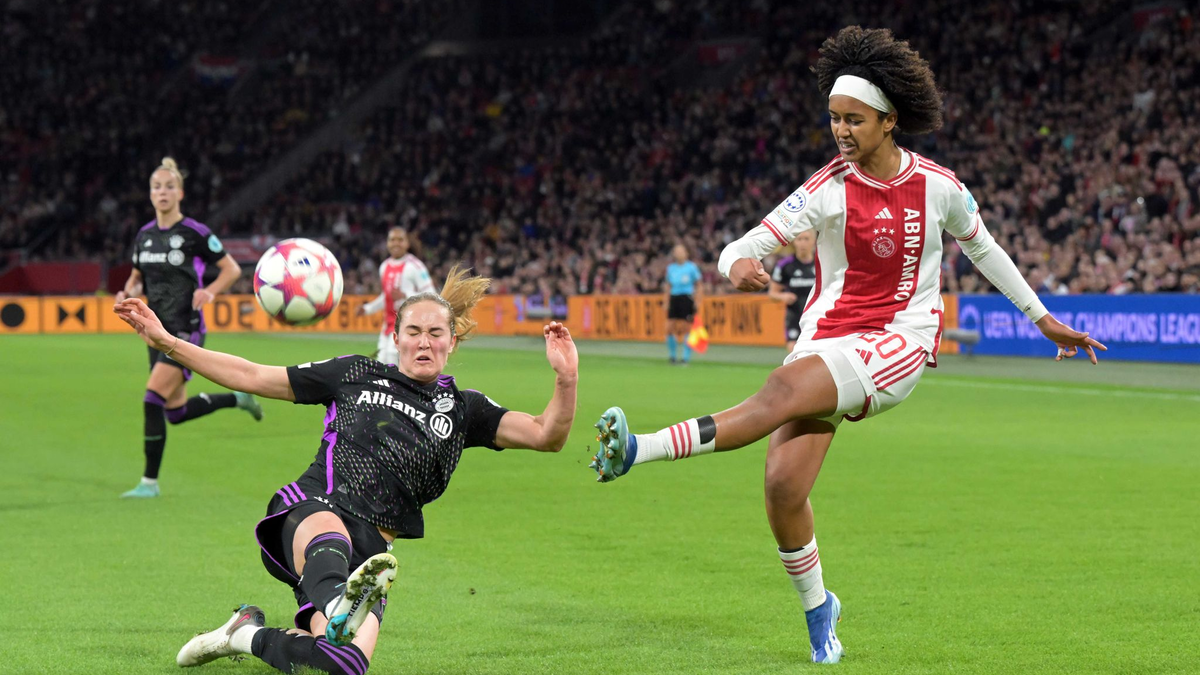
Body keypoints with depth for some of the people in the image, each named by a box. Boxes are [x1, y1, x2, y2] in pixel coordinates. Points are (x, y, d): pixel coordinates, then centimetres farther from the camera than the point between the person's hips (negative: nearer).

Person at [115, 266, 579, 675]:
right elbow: (252, 377, 17)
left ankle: (249, 636, 2)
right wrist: (164, 341, 12)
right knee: (329, 540, -42)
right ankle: (336, 605, -76)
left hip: (371, 549, 1)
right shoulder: (356, 375, 15)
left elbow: (546, 436, 4)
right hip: (311, 509, -1)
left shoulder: (461, 409, 16)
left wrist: (566, 380, -17)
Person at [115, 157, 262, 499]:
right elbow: (137, 277, 20)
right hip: (158, 329, 7)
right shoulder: (144, 235, 7)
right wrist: (128, 293, -2)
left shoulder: (194, 233, -10)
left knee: (153, 398, -16)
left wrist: (210, 291, -21)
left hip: (186, 330, -7)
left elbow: (232, 268, -4)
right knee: (176, 412, 12)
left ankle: (149, 481, -6)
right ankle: (238, 398, 37)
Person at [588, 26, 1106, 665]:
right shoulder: (830, 187, -3)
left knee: (784, 389, -31)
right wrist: (738, 263, -36)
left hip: (898, 340, -2)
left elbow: (982, 246, 19)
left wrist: (1043, 318, 25)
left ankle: (637, 450, -42)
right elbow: (741, 249, -10)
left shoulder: (938, 185, 0)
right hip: (827, 333, 2)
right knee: (783, 483, -15)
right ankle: (816, 610, 8)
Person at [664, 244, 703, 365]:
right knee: (669, 329, -2)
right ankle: (673, 356, 13)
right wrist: (667, 303, 14)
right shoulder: (670, 268, 11)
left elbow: (699, 285, 2)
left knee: (686, 329, -5)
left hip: (687, 299, -4)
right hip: (674, 299, 4)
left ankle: (686, 357, 2)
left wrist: (698, 302, -5)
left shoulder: (692, 267, -1)